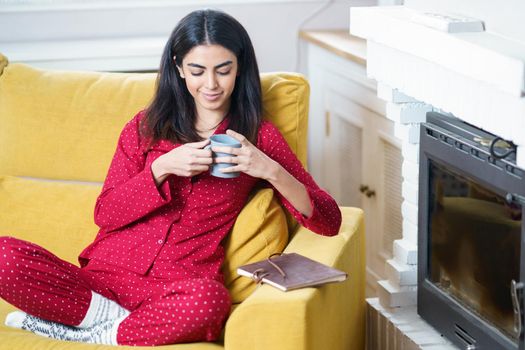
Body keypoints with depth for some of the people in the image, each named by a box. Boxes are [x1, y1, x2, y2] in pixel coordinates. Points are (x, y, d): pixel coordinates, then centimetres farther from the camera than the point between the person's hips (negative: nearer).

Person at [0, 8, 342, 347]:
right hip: (105, 272, 1)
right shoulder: (146, 126, 14)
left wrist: (270, 170, -13)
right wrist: (162, 168, -9)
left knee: (210, 300, -40)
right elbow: (105, 214, 7)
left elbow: (329, 222, 4)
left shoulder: (259, 136, 9)